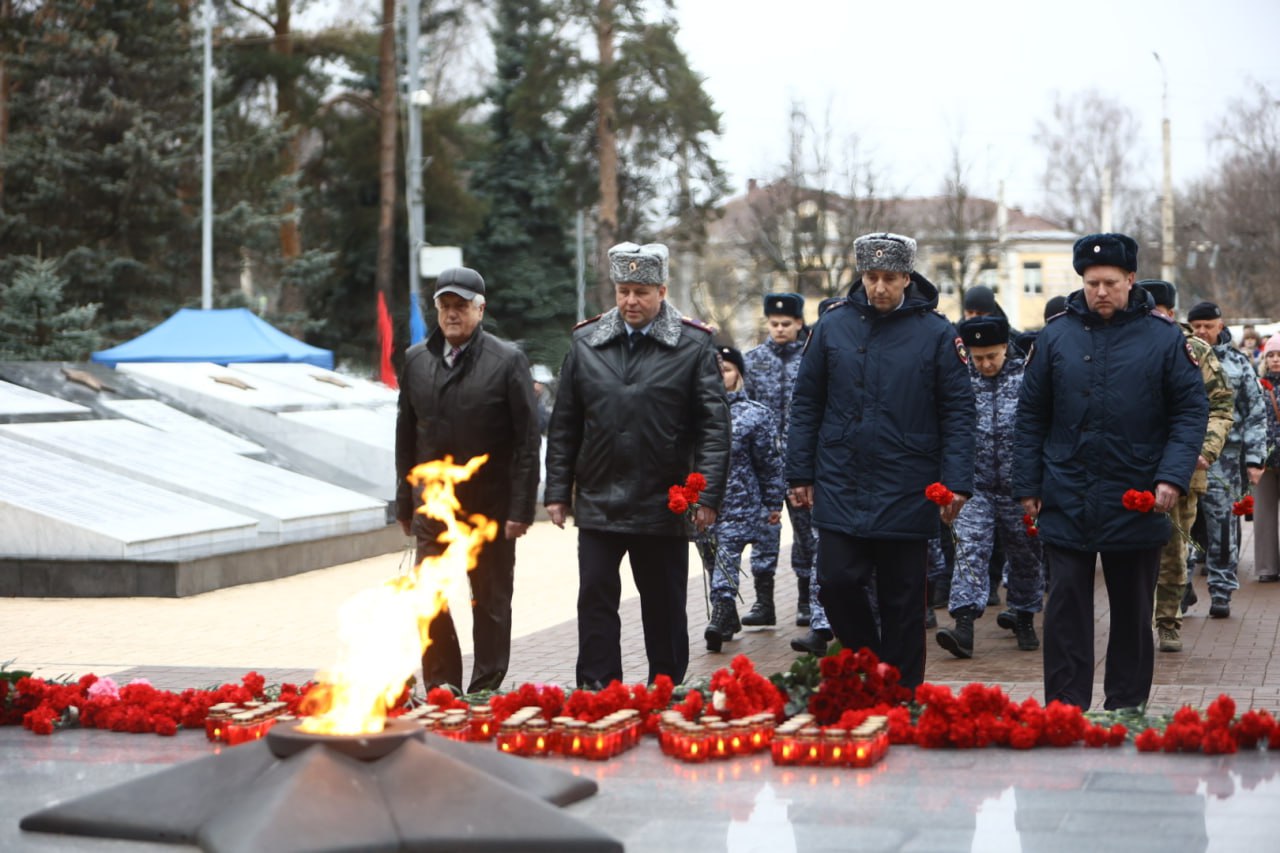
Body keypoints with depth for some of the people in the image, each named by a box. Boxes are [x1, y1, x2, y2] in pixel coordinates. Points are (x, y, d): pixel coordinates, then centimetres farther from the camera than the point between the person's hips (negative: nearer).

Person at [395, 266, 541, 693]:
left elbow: (527, 440, -7)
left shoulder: (508, 360, -5)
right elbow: (406, 437, 13)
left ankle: (485, 693, 15)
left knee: (491, 604, 6)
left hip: (490, 508, -3)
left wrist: (521, 509, -12)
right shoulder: (416, 360, 8)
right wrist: (405, 504, 9)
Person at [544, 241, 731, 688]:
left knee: (665, 607, 9)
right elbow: (564, 426, 10)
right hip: (598, 501, 2)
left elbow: (714, 425, -5)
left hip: (664, 505, -2)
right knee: (595, 600, -1)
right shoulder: (586, 342, 6)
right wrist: (557, 491, 6)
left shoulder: (693, 345, -2)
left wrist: (708, 495, -12)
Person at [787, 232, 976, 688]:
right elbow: (806, 404, 8)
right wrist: (799, 473, 5)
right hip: (840, 490, 2)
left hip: (906, 496, -1)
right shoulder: (833, 325, 3)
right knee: (837, 583, -5)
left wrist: (956, 482, -9)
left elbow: (958, 412, -1)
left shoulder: (936, 333, -2)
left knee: (901, 601, 7)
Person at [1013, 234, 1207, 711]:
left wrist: (1174, 476, -13)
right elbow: (1030, 416, 7)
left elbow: (1191, 411, 0)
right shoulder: (1056, 336, 3)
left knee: (1133, 611, 10)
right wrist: (1027, 486, 2)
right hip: (1066, 504, 0)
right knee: (1066, 609, -1)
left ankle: (1127, 711, 20)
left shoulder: (1163, 338, 0)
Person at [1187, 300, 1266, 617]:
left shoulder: (1238, 363, 8)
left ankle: (1221, 591, 7)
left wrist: (1255, 459, 1)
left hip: (1224, 457, -1)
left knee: (1222, 525, -1)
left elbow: (1256, 414, 7)